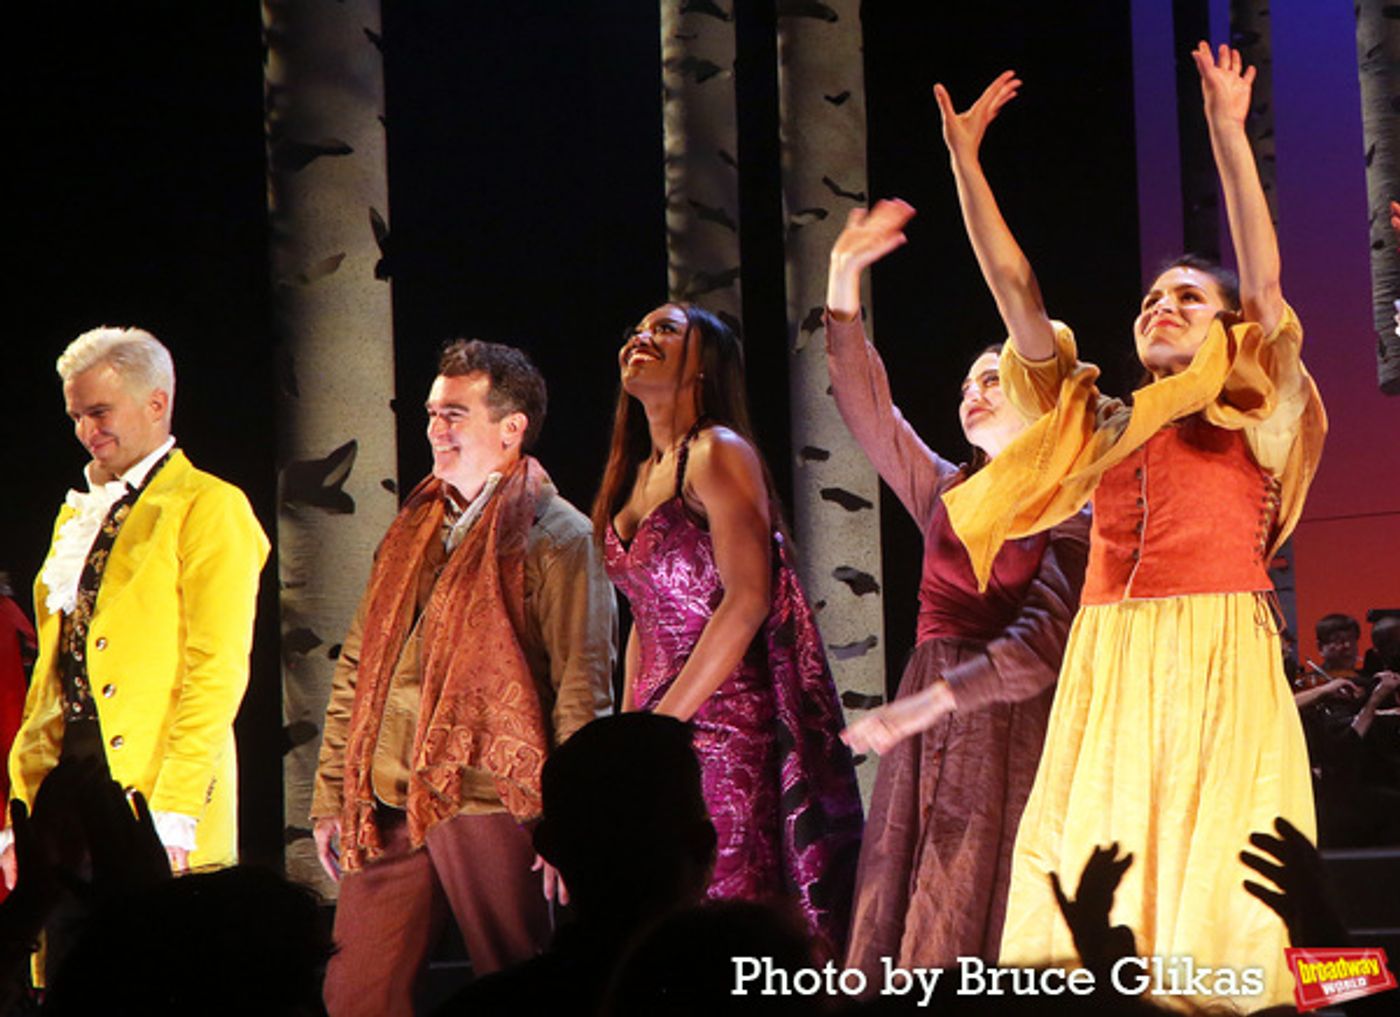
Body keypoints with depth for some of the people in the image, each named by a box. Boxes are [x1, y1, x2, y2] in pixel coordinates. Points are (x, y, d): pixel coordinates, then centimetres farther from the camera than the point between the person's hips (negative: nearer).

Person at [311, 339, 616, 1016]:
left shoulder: (556, 537, -3)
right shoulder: (411, 532, 19)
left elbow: (583, 688, -8)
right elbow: (357, 667, 20)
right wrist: (332, 795, 15)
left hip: (492, 803, -6)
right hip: (390, 808, 6)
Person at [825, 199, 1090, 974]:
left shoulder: (1070, 514, 0)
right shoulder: (946, 493, 18)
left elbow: (1043, 644, -13)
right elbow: (865, 409, 8)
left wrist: (928, 703, -23)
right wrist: (844, 288, -1)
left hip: (1011, 727, -5)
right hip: (926, 734, 6)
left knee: (980, 929, -10)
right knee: (906, 937, -1)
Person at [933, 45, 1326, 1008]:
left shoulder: (1251, 415, 11)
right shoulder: (1099, 426, 20)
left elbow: (1266, 277, 0)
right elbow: (1014, 289, 18)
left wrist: (1227, 134, -6)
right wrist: (965, 158, 14)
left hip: (1219, 663, -3)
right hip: (1109, 666, 4)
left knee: (1215, 875, -9)